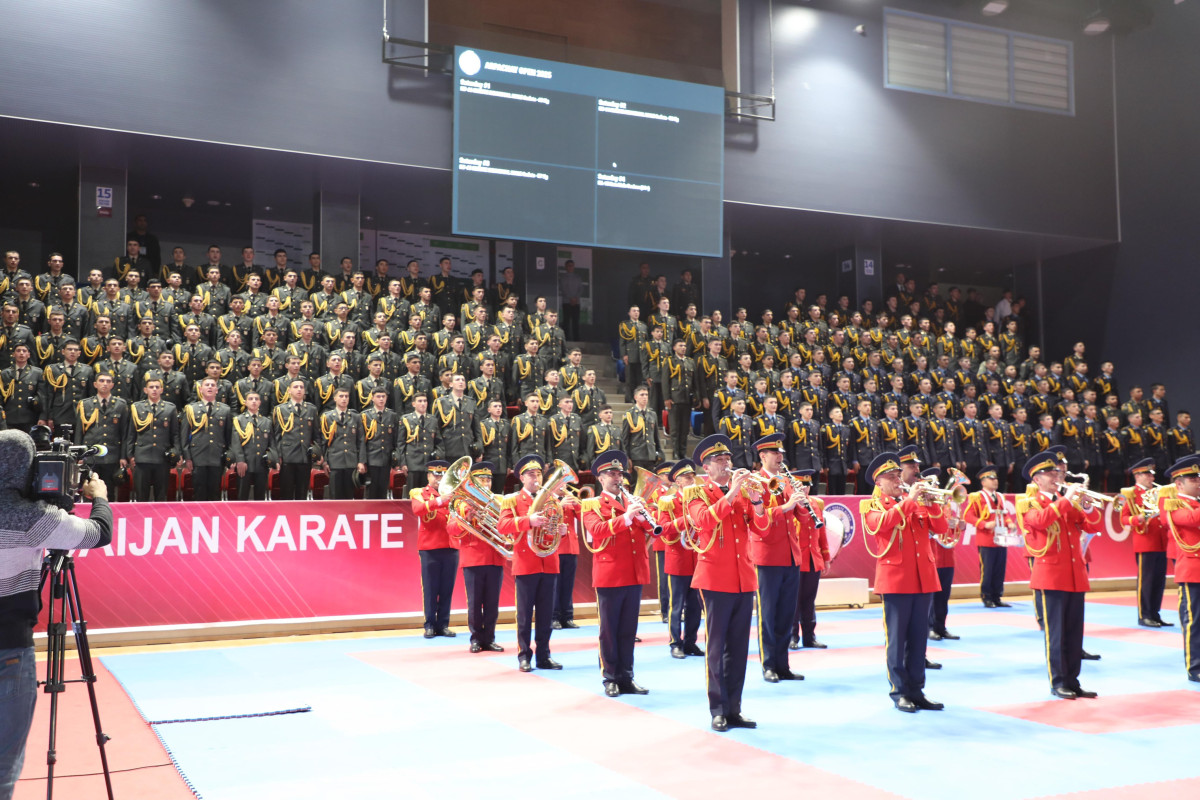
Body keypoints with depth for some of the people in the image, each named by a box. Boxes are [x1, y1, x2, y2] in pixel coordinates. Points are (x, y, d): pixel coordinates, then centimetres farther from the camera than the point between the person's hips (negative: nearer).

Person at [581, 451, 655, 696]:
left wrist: (643, 515, -15)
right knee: (609, 630, 3)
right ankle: (610, 678, 11)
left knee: (628, 630, 9)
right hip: (609, 574, -4)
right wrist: (626, 517, -26)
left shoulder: (633, 502, 17)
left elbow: (649, 527, 6)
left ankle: (626, 678, 16)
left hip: (635, 574, 4)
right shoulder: (591, 505, 2)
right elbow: (597, 530, -16)